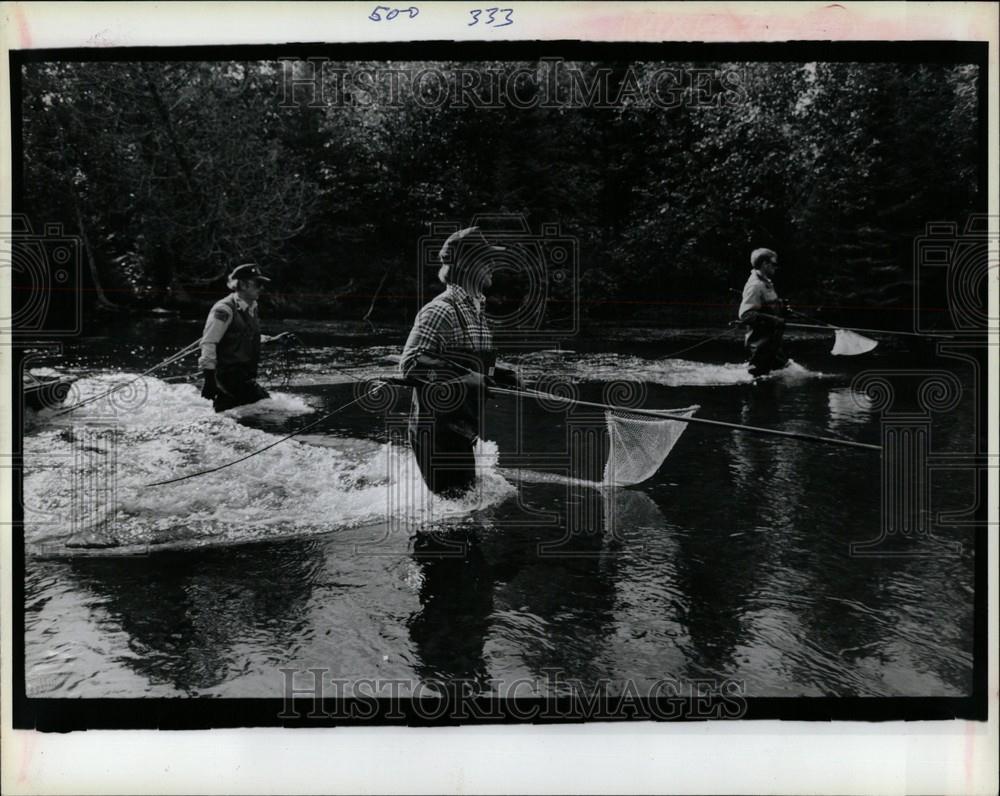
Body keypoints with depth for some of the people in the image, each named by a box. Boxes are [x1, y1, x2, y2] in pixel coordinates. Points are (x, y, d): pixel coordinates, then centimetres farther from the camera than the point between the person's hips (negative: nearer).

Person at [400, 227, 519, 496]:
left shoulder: (475, 308, 15)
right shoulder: (441, 310, -15)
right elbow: (411, 363, -24)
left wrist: (494, 373, 8)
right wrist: (465, 379, -27)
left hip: (460, 431, 10)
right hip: (436, 431, -10)